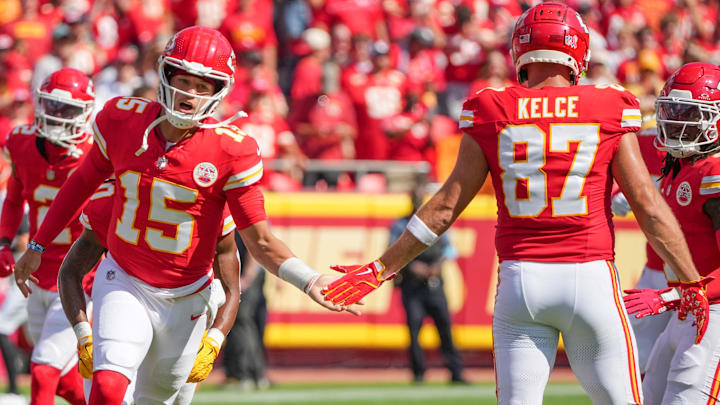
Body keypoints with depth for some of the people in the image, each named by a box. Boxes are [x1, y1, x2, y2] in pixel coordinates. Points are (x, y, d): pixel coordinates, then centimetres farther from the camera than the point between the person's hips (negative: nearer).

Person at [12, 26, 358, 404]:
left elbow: (260, 241, -11)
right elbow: (83, 182, 10)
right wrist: (37, 246, 17)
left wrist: (310, 281, -28)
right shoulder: (122, 120, -9)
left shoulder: (230, 151, -15)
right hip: (124, 284, 0)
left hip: (184, 298, 0)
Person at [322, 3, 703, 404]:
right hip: (590, 277, -2)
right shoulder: (610, 112, -1)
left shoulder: (493, 114, 2)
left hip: (521, 278, 2)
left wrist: (382, 268, 12)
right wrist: (693, 282, 8)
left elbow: (447, 205, 3)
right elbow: (648, 206, -1)